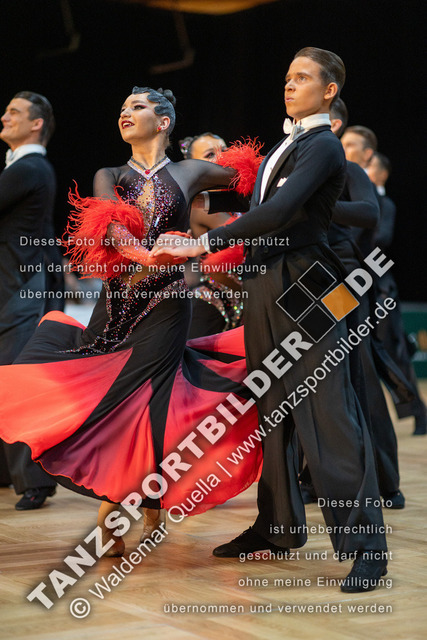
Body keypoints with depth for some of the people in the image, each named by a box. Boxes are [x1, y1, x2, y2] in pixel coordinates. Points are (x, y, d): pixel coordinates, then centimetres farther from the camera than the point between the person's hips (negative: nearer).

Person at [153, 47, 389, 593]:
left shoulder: (323, 146, -8)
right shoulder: (283, 146, 20)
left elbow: (279, 212, -21)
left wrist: (204, 244, -23)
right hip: (264, 287, 9)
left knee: (328, 418, -10)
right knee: (269, 409, 14)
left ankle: (365, 545, -6)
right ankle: (279, 526, 26)